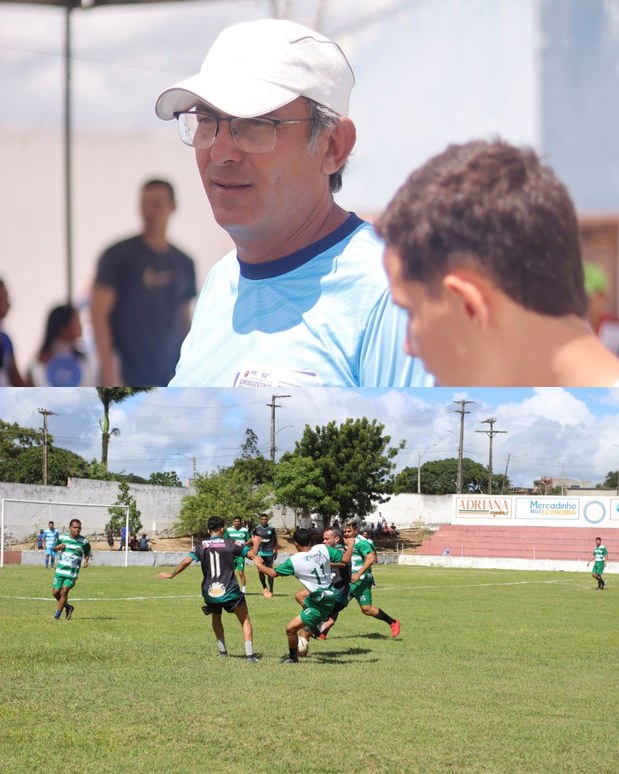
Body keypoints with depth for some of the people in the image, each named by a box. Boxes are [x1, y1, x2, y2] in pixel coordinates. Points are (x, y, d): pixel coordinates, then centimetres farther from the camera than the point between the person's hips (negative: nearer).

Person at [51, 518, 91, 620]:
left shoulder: (84, 542, -2)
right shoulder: (62, 538, 2)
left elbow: (87, 553, 12)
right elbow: (54, 549, 15)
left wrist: (86, 561, -8)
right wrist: (58, 547, -8)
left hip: (72, 572, -3)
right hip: (60, 570, 3)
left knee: (64, 591, -11)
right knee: (55, 592, 0)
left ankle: (57, 614, 5)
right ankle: (68, 607, 26)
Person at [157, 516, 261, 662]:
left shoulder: (201, 546, 2)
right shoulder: (229, 543, -2)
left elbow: (186, 561, -9)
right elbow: (252, 554, -2)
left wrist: (171, 574, 4)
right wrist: (256, 544, 19)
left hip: (210, 593, 3)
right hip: (230, 591, -3)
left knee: (216, 618, 30)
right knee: (245, 620, 7)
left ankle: (222, 650, 31)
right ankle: (249, 654, -5)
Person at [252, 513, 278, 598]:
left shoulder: (271, 528, 2)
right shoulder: (257, 528, 3)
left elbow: (275, 540, 11)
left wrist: (275, 551, 10)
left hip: (269, 553, -1)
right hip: (260, 552, 1)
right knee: (260, 571, -6)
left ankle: (270, 591, 4)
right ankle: (264, 587, 18)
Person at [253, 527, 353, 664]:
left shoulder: (294, 561, -21)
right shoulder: (322, 549, -12)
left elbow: (272, 573, -9)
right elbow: (345, 559, -8)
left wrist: (259, 564, 11)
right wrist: (350, 544, 12)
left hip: (320, 604, -7)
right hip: (330, 594, 7)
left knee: (291, 628, 1)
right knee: (300, 596, 33)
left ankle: (293, 657, 21)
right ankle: (316, 626, 29)